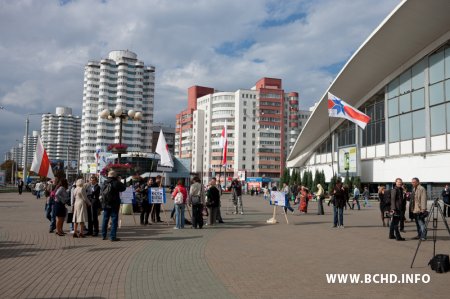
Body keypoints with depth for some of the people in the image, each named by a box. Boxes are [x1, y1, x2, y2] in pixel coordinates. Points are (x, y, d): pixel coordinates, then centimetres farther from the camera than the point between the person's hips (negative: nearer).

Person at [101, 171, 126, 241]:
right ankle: (113, 237, -2)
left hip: (105, 204, 6)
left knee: (105, 220, 15)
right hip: (114, 205, -6)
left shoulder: (105, 183, 4)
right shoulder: (116, 183, -15)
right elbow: (123, 188, -4)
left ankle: (103, 235, 21)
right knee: (114, 220, -1)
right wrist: (120, 181, 8)